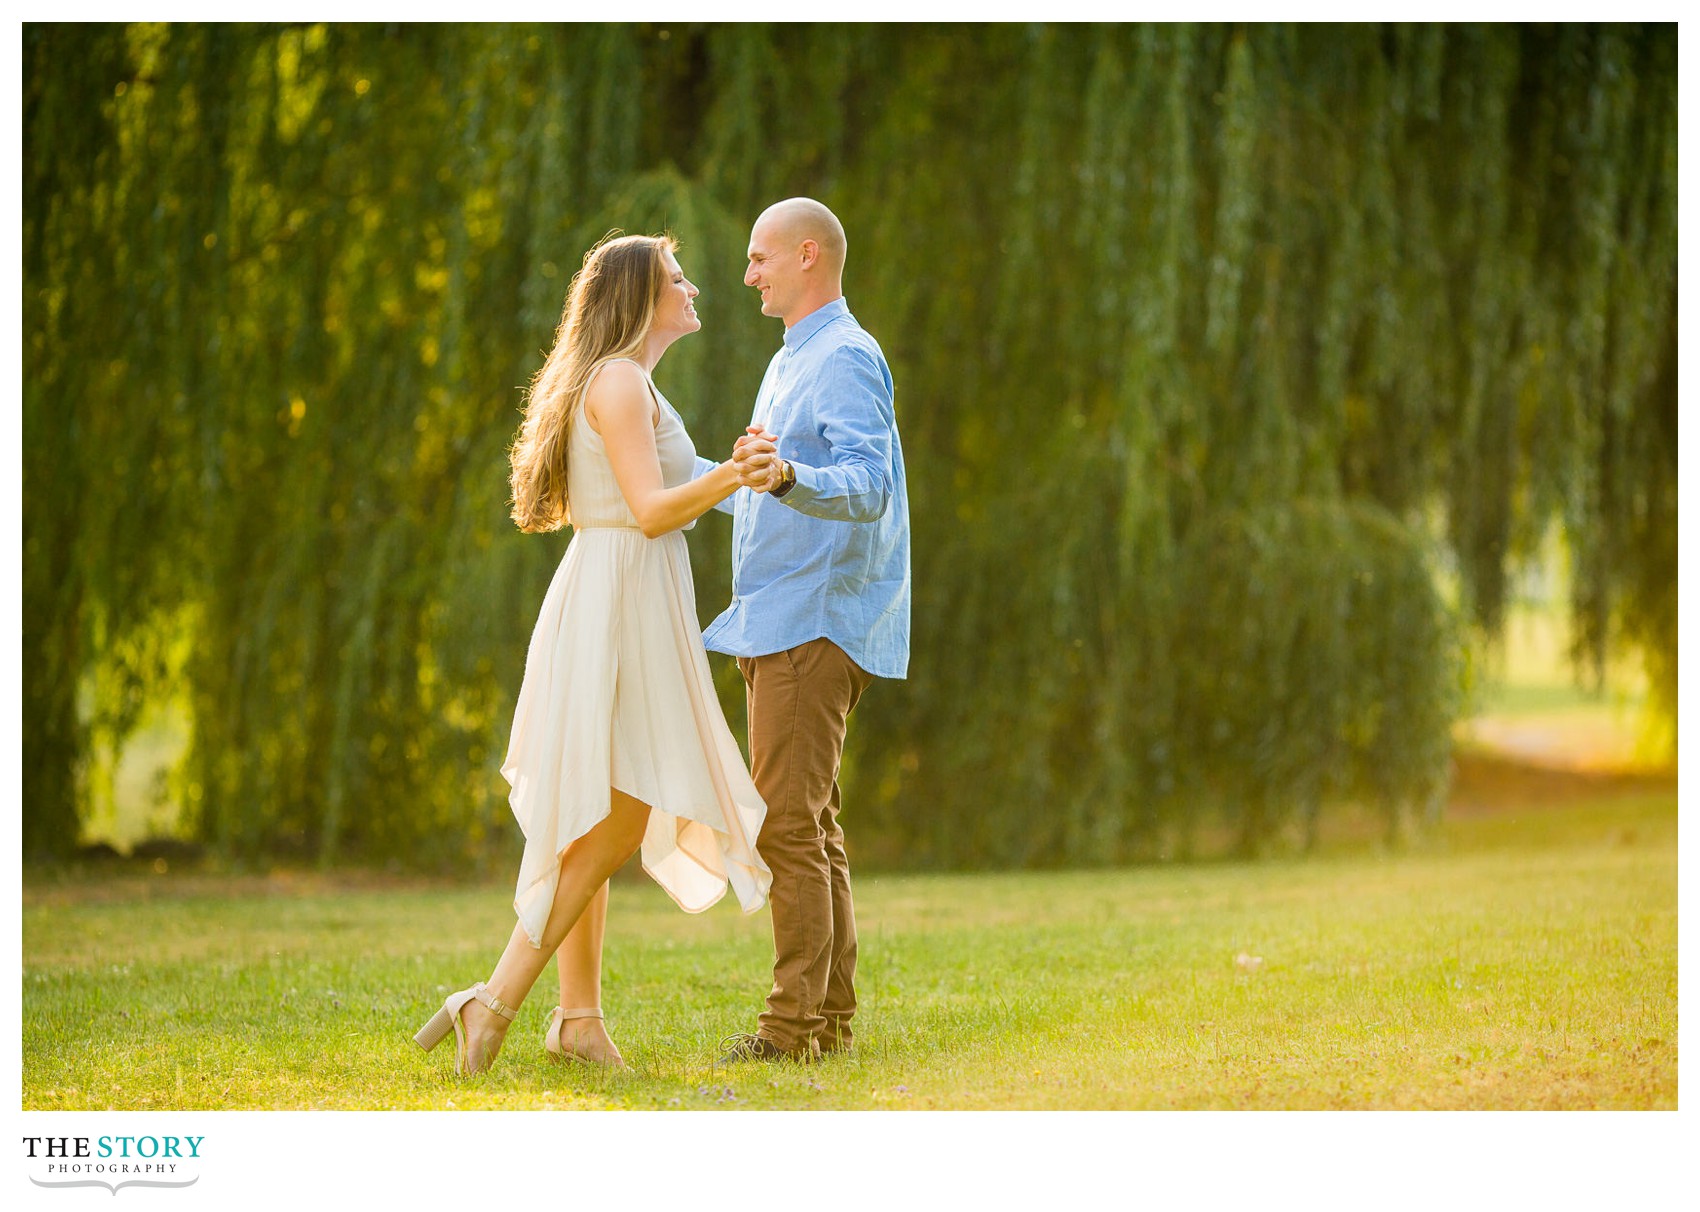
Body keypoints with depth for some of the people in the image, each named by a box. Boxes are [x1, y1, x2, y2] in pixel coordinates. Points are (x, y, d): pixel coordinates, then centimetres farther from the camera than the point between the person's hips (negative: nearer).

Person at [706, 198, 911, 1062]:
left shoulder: (846, 359, -11)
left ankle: (795, 1023, -12)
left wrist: (787, 477, -44)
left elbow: (866, 487, -26)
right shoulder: (789, 363, 22)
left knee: (789, 824, -12)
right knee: (809, 828, 10)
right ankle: (831, 1016, 13)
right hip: (779, 628, 10)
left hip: (815, 626, -10)